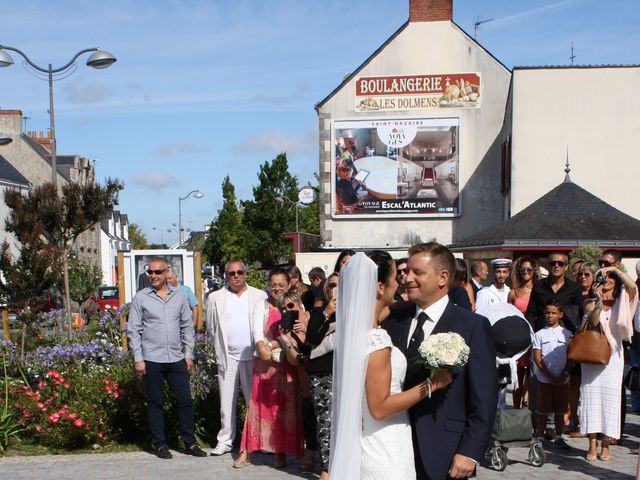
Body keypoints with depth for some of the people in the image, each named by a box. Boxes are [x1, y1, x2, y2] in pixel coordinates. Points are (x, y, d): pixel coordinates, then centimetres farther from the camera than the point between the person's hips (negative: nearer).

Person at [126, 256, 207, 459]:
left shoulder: (179, 296, 7)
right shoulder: (140, 298, 0)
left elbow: (187, 327, 12)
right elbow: (133, 330, -1)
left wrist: (189, 354, 7)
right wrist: (138, 359, -6)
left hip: (177, 359, 2)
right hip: (152, 359, -2)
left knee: (185, 400, 3)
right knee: (155, 402, 6)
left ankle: (189, 442, 14)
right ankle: (160, 444, 17)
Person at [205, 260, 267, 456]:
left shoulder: (259, 296, 4)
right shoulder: (215, 298, 7)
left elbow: (264, 325, 2)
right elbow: (211, 329, 13)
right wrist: (221, 346, 8)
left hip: (252, 357, -1)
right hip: (227, 357, 1)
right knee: (227, 402, 7)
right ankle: (225, 440, 15)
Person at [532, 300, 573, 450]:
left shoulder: (567, 334, 5)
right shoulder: (539, 334, 1)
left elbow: (570, 358, 4)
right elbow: (538, 359, -3)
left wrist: (563, 375, -9)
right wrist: (550, 377, -10)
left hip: (562, 380, 2)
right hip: (544, 379, -2)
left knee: (560, 410, 9)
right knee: (543, 410, 3)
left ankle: (559, 437, 20)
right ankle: (540, 438, 11)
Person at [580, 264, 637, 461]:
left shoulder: (621, 302, 9)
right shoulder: (591, 304, 8)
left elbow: (632, 287, -12)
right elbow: (593, 322, -12)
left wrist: (616, 270, -7)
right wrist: (599, 300, -15)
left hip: (613, 355, 0)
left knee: (610, 396, -2)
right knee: (591, 396, -3)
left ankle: (606, 445, 5)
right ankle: (592, 445, 0)